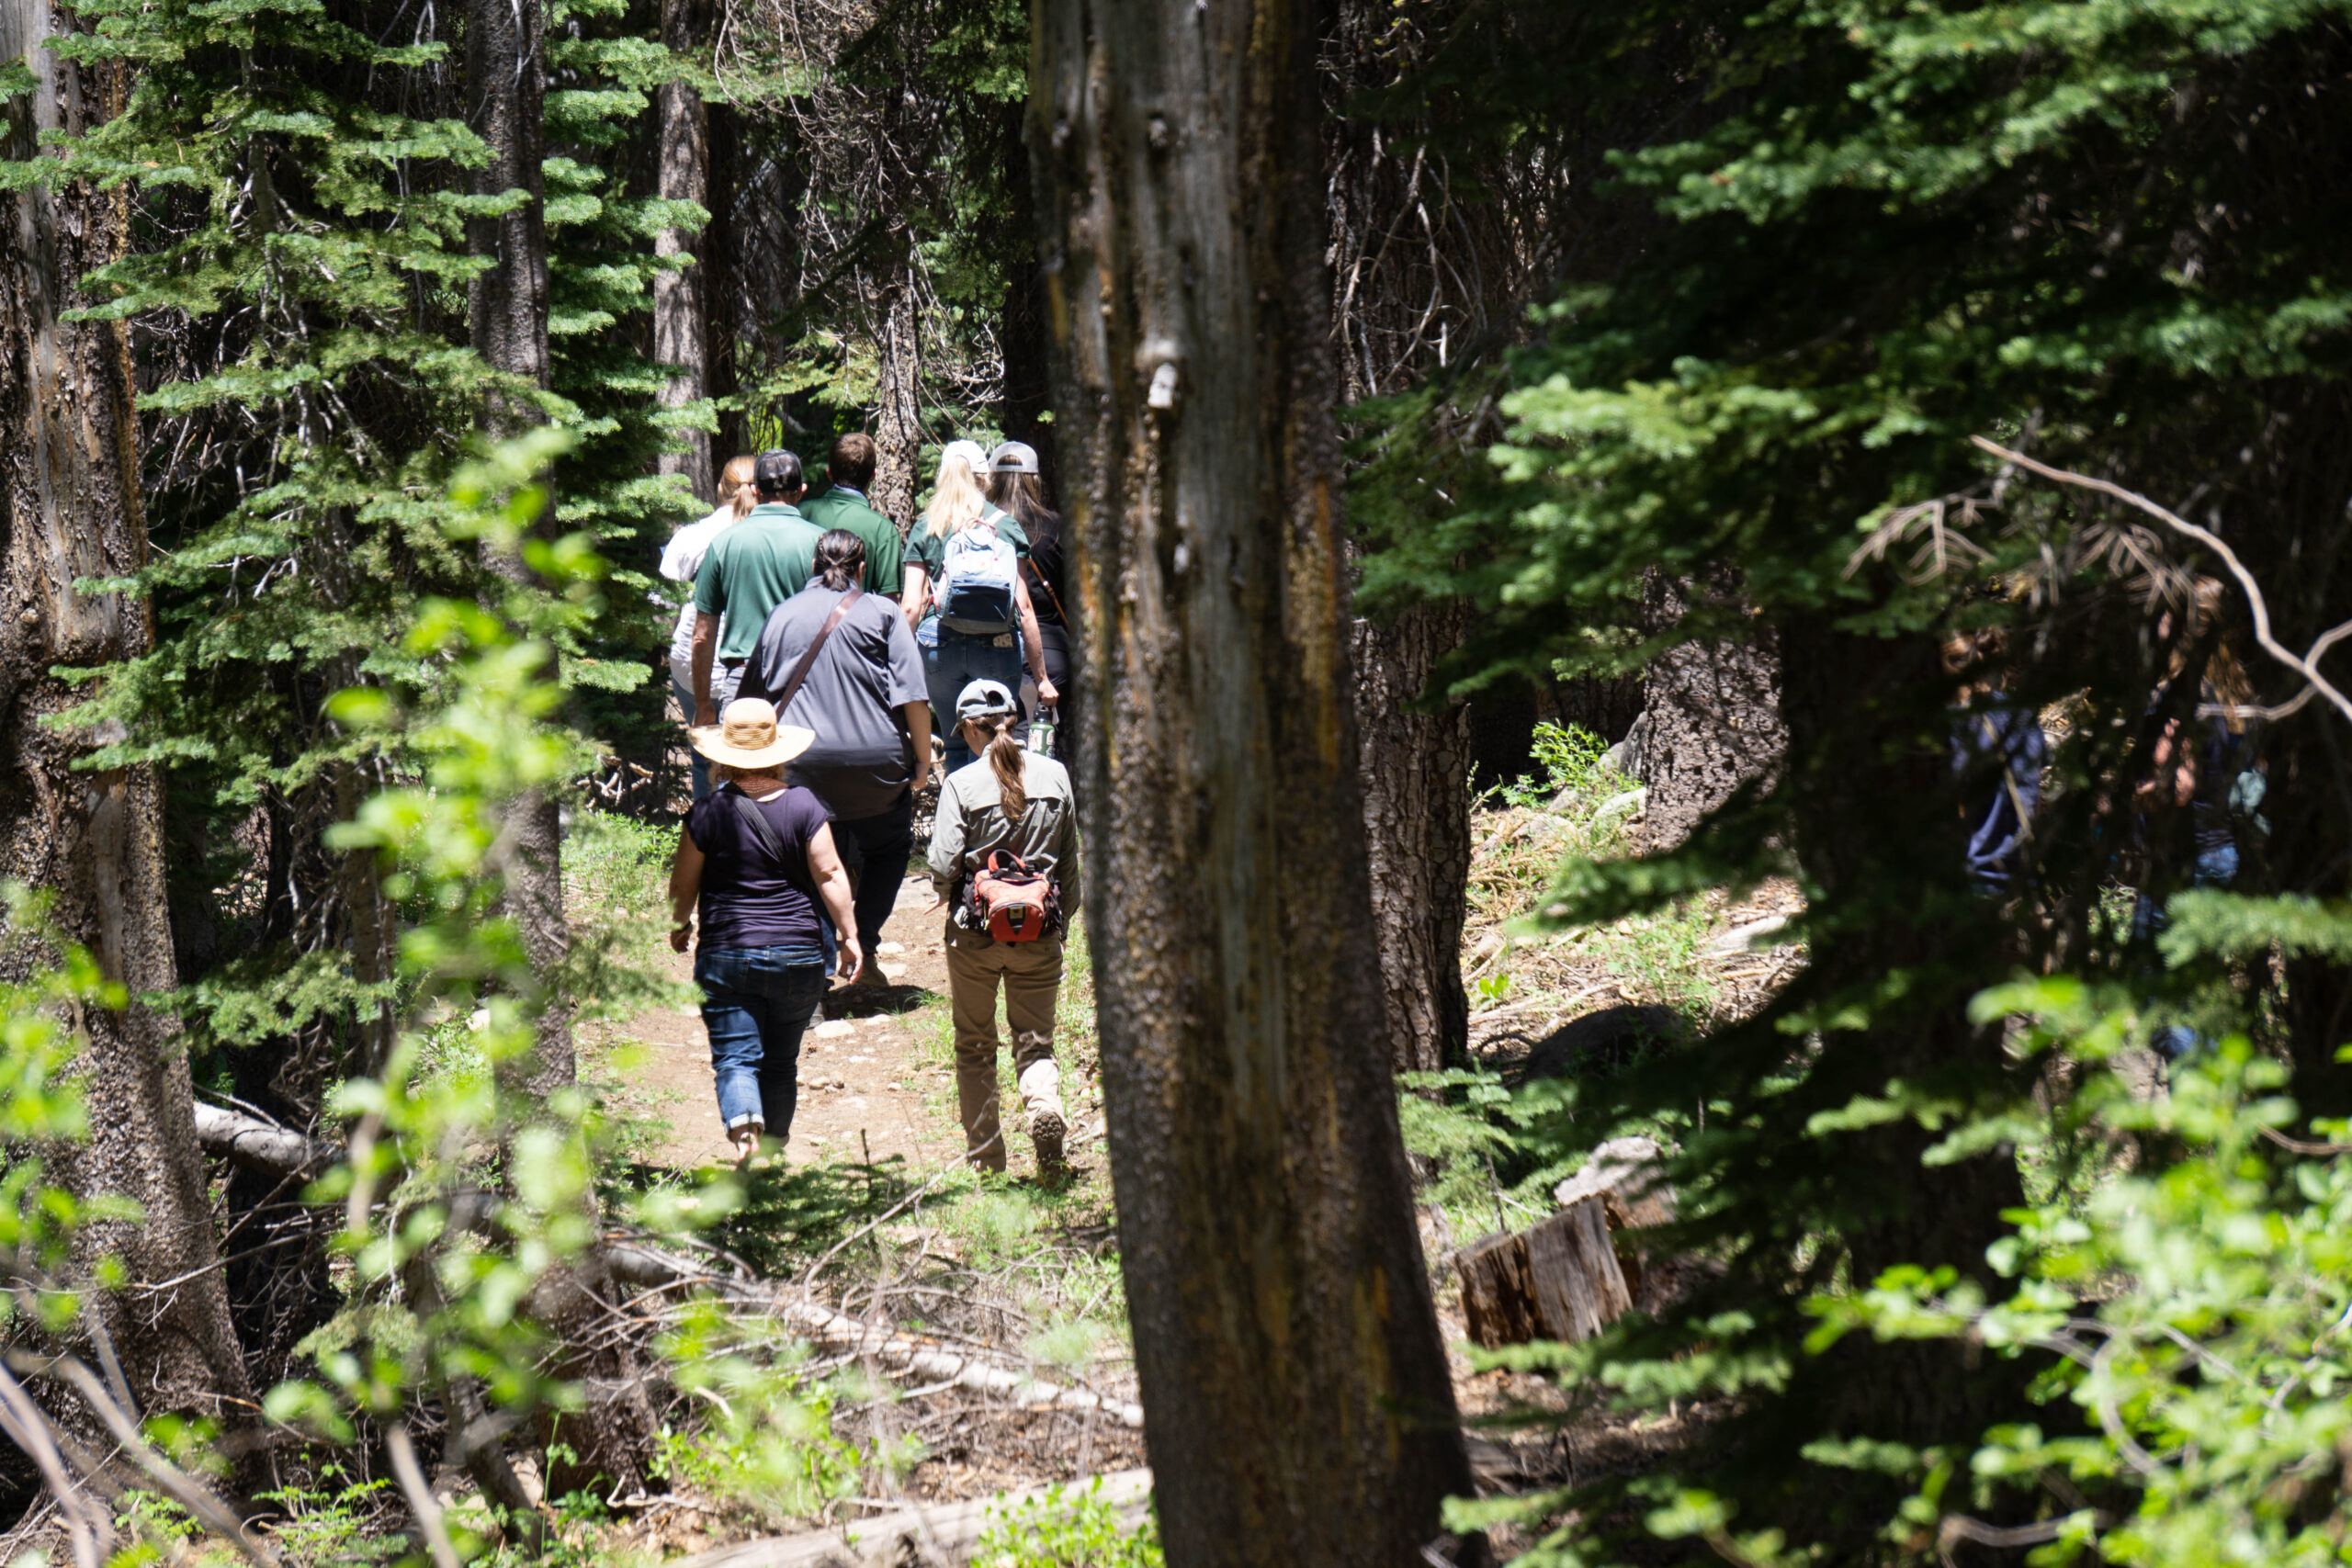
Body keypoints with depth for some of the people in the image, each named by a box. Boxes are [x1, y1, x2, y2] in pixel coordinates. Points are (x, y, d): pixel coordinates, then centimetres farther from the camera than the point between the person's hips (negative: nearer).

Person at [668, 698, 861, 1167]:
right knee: (780, 1061, 14)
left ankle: (743, 1123, -31)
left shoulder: (708, 812, -5)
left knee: (735, 1056, -4)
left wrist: (680, 925, 23)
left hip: (726, 954, -2)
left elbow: (683, 884, 3)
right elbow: (829, 874, -3)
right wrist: (849, 935, 6)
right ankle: (773, 1150, 21)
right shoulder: (803, 805, -2)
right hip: (797, 953, 2)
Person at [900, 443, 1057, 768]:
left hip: (942, 644, 1)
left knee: (957, 749, 12)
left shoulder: (927, 527, 4)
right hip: (998, 650, -1)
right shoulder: (1005, 526, 4)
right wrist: (1041, 677, 6)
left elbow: (910, 606, -2)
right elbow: (1024, 609, 2)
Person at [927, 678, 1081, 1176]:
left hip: (976, 930, -2)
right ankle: (1044, 1103, -23)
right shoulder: (1055, 776, 1)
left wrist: (945, 893, 10)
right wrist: (1063, 918, 21)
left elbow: (943, 864, -13)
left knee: (974, 1045, 13)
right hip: (1039, 930, 2)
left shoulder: (961, 784, -10)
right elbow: (1071, 859, 7)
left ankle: (984, 1156, 17)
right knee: (1035, 1039, 8)